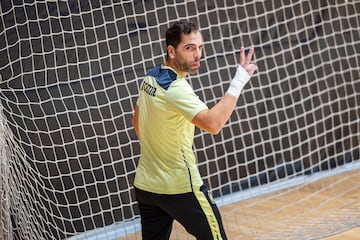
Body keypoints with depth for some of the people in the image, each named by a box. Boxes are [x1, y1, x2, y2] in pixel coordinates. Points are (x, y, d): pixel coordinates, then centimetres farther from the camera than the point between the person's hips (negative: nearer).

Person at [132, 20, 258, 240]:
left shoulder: (151, 78, 5)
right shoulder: (175, 87, -21)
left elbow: (137, 121, 20)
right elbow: (212, 123, -35)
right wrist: (239, 81, -31)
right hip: (178, 188, -8)